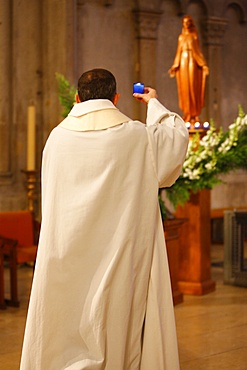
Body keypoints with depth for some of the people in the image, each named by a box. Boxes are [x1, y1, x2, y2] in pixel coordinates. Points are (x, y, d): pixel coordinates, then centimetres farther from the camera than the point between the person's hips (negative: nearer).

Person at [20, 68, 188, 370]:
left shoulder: (57, 137, 0)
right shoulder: (136, 136, -6)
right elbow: (176, 137, 13)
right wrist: (154, 104, 27)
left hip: (65, 254, 2)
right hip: (117, 257, -2)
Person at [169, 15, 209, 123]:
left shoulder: (194, 36, 6)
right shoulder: (181, 37, 14)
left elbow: (198, 51, 3)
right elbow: (178, 52, 13)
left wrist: (203, 64, -5)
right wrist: (174, 66, 8)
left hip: (192, 62, -3)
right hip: (183, 62, 3)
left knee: (193, 87, -6)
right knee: (184, 88, -2)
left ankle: (194, 115, -6)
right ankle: (188, 114, 0)